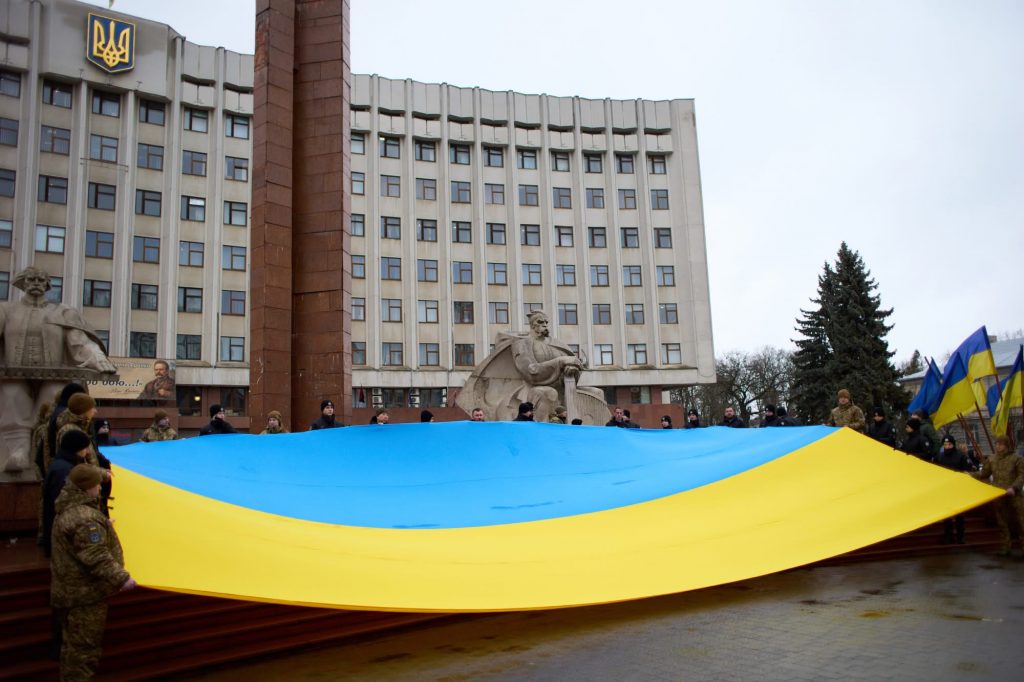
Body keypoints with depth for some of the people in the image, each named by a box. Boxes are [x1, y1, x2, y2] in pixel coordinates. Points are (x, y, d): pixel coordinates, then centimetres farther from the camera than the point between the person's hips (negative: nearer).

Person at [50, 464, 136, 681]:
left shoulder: (67, 510, 7)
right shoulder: (85, 518, -27)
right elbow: (96, 557, -30)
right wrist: (121, 578, -27)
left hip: (69, 590, 11)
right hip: (85, 595, -11)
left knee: (73, 643, 24)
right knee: (84, 646, 0)